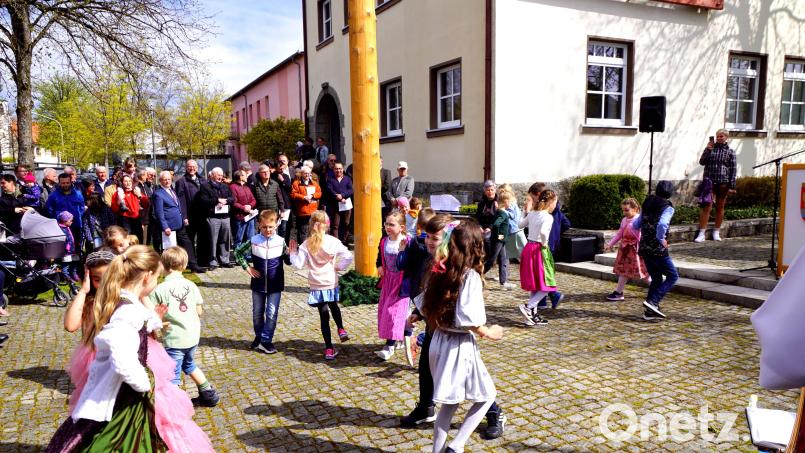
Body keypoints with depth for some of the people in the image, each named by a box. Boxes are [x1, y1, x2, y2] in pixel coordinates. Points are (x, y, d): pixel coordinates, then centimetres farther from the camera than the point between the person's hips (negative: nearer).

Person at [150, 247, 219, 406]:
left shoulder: (159, 289, -12)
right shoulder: (191, 285, -1)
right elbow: (199, 310, 4)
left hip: (174, 339, -6)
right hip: (193, 335, 6)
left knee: (172, 376, 1)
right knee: (189, 364, 29)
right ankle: (209, 394, 39)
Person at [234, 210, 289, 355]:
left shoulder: (281, 242, -7)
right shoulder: (254, 241, -6)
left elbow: (288, 261, 0)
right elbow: (238, 252, 7)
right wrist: (247, 268, -1)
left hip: (275, 285, -1)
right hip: (258, 284, 2)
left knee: (272, 313, 0)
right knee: (257, 313, 15)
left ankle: (266, 340, 11)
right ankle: (259, 337, 34)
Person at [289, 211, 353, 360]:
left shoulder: (306, 245, -9)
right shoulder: (333, 241, -9)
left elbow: (299, 264, -12)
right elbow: (348, 256, -15)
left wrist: (293, 252, 3)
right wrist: (339, 266, 0)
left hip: (317, 286, 0)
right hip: (332, 283, 0)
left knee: (324, 316, 8)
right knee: (334, 307, 32)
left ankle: (329, 349, 11)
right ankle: (341, 329, 27)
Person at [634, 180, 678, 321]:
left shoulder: (647, 204, 11)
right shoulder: (667, 207, -8)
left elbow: (635, 225, 14)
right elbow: (662, 224, -28)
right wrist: (661, 239, -15)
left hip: (644, 248, 7)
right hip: (658, 249, -7)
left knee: (656, 279, 16)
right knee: (672, 276, 5)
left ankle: (649, 311, 14)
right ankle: (652, 301, -9)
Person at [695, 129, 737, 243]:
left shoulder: (730, 152, 5)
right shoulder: (710, 148, 8)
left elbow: (733, 170, 2)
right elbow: (702, 162, -1)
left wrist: (731, 186, -4)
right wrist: (707, 150, -13)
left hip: (723, 183, 0)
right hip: (709, 181, 0)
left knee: (720, 207, 8)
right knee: (706, 207, -6)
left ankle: (716, 232, 19)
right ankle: (701, 234, -7)